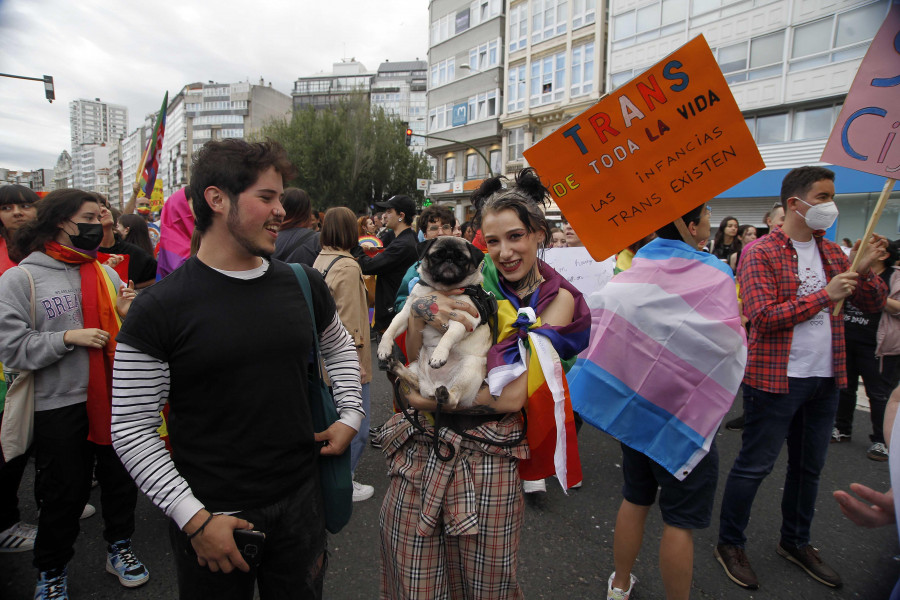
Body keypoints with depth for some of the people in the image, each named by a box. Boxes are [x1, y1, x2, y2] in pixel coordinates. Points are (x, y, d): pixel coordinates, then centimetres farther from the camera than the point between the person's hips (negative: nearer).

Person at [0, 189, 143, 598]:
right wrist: (68, 337, -20)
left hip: (114, 398, 4)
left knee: (121, 480, 15)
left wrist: (129, 316, -9)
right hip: (59, 406, -3)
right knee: (63, 493, 11)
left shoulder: (106, 273, 5)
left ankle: (119, 548, 39)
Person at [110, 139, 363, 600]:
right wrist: (194, 518, -14)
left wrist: (350, 415, 4)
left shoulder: (304, 284, -2)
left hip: (300, 500, 4)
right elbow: (131, 430, -10)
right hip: (210, 516, -3)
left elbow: (339, 347, 16)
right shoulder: (158, 309, -14)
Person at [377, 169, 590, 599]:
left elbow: (512, 396, -12)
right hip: (420, 449, 2)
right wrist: (420, 311, -18)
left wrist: (431, 398, -11)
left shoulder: (556, 298, -1)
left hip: (487, 460, -2)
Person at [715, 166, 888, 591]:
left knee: (809, 466, 19)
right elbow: (762, 316, -20)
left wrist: (866, 270, -6)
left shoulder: (832, 253, 11)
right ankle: (730, 544, 19)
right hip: (776, 378, -7)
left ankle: (796, 543, 38)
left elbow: (873, 304, 12)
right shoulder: (761, 253, -11)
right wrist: (824, 296, -20)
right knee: (754, 465, 2)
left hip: (825, 379, 8)